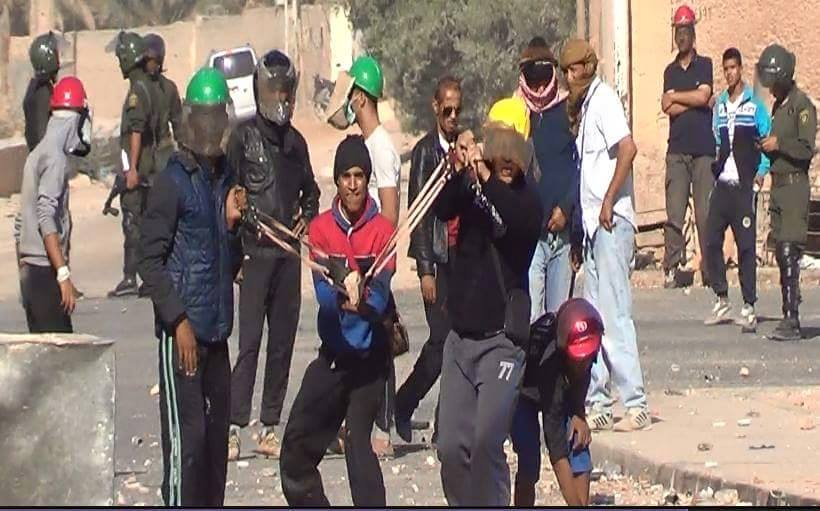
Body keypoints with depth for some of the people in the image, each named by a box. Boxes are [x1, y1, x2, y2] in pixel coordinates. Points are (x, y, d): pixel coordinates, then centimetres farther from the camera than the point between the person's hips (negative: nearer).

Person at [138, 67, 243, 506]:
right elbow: (150, 260, -12)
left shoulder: (225, 176, 14)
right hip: (183, 333, -7)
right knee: (187, 437, -9)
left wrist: (233, 225, 1)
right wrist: (178, 322, -16)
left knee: (217, 436, 10)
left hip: (217, 331, 7)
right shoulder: (173, 181, -8)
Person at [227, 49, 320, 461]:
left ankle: (270, 427, 12)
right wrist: (247, 218, -16)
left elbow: (310, 190, 28)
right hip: (255, 252, -6)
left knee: (283, 342, 7)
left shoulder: (295, 141, 16)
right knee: (249, 341, -11)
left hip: (288, 252, 6)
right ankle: (234, 426, -11)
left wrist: (306, 215, 10)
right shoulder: (243, 137, -1)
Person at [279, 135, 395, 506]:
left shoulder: (382, 230, -5)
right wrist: (342, 296, -32)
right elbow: (323, 293, -10)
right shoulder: (320, 228, 2)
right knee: (297, 447, 6)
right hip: (333, 352, 4)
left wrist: (364, 302, -36)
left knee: (358, 445, -18)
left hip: (370, 354, -4)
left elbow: (381, 295, -15)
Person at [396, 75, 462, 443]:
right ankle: (402, 406, 8)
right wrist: (425, 269, -12)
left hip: (465, 256, 5)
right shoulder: (425, 151, -4)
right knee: (441, 338, -10)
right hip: (437, 257, -5)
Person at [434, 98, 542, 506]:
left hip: (502, 338, -4)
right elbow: (441, 210, -14)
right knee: (452, 446, 3)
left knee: (487, 441, -17)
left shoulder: (526, 200, -5)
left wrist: (486, 180, -42)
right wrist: (459, 171, -32)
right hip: (460, 335, 4)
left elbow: (513, 220, -27)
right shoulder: (471, 186, 5)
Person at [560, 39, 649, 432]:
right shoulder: (584, 104, 17)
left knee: (614, 312, -10)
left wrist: (608, 202, -21)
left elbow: (628, 148, -24)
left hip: (611, 222, -10)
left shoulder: (603, 99, -10)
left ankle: (635, 403, -9)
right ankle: (598, 403, 14)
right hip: (594, 223, 10)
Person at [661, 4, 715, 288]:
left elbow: (702, 96, -9)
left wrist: (674, 97, 1)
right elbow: (668, 108, 1)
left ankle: (709, 268, -1)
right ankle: (671, 268, -6)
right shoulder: (671, 70, 15)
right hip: (677, 150, 2)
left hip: (704, 150, -2)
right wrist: (692, 100, -7)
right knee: (674, 213, -6)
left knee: (705, 213, -5)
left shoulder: (705, 65, 8)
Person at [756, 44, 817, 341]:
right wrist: (766, 147, 7)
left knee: (789, 251, -14)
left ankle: (792, 321, -17)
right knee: (782, 252, 8)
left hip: (796, 185, -9)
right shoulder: (778, 105, 18)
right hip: (778, 185, 9)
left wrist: (779, 144, -16)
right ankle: (788, 317, 11)